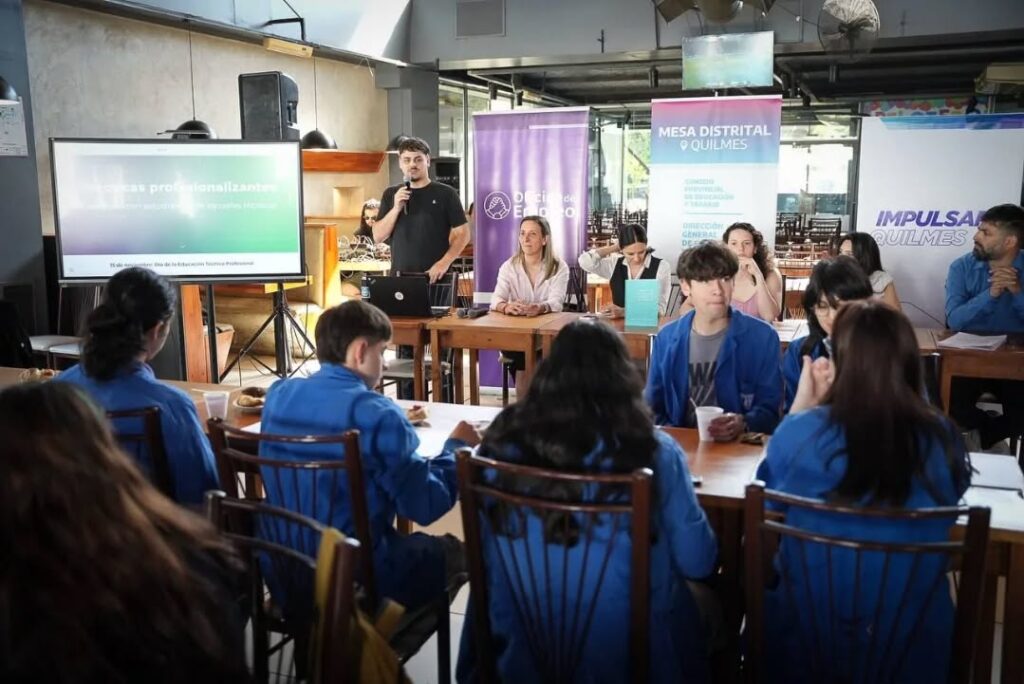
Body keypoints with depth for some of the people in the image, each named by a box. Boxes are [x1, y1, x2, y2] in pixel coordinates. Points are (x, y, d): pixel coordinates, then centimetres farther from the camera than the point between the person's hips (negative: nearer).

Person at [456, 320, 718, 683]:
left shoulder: (505, 440, -13)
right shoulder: (654, 452, -20)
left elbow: (486, 547, 4)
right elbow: (698, 563, -6)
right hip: (620, 654, -3)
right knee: (707, 603, 26)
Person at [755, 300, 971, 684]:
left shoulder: (802, 432, -21)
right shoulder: (941, 439, -15)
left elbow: (773, 477, 4)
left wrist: (802, 405, 6)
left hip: (802, 637, -1)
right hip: (913, 647, 2)